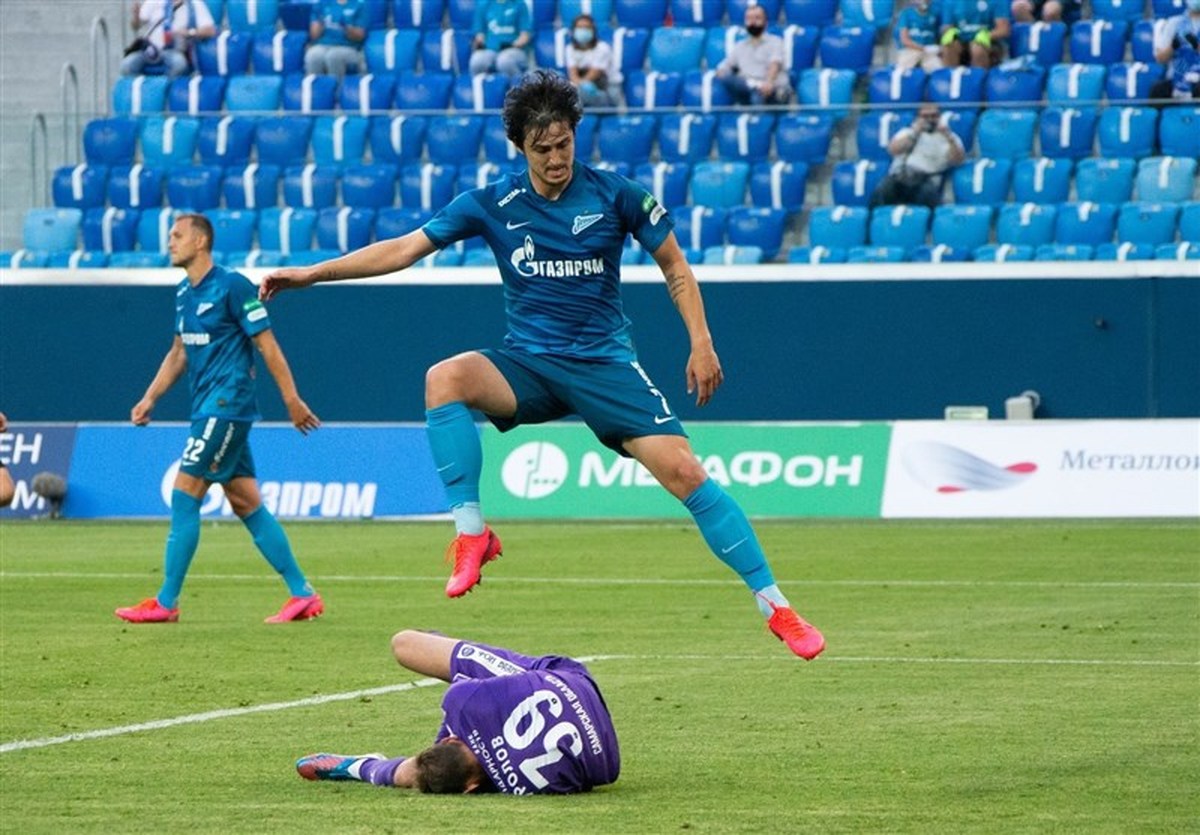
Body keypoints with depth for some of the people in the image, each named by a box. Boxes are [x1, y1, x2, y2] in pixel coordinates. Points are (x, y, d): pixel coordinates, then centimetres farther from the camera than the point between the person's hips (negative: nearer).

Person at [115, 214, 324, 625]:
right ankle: (302, 594, 10)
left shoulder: (232, 287, -12)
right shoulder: (184, 294, 14)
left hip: (226, 406, -9)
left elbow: (267, 344, -11)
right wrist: (149, 398, 13)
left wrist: (293, 400, -11)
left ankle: (166, 602, -5)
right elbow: (178, 353, 23)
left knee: (184, 494, -9)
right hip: (208, 409, 9)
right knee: (247, 503, 7)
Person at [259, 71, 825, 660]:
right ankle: (471, 533, -27)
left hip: (605, 364, -1)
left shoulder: (616, 195, -4)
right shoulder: (492, 204, -1)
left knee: (685, 473, -15)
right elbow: (404, 248, -2)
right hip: (527, 366, 1)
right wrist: (312, 273, -9)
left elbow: (674, 267, 8)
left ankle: (773, 604, -5)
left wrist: (701, 342, -3)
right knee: (445, 378, -30)